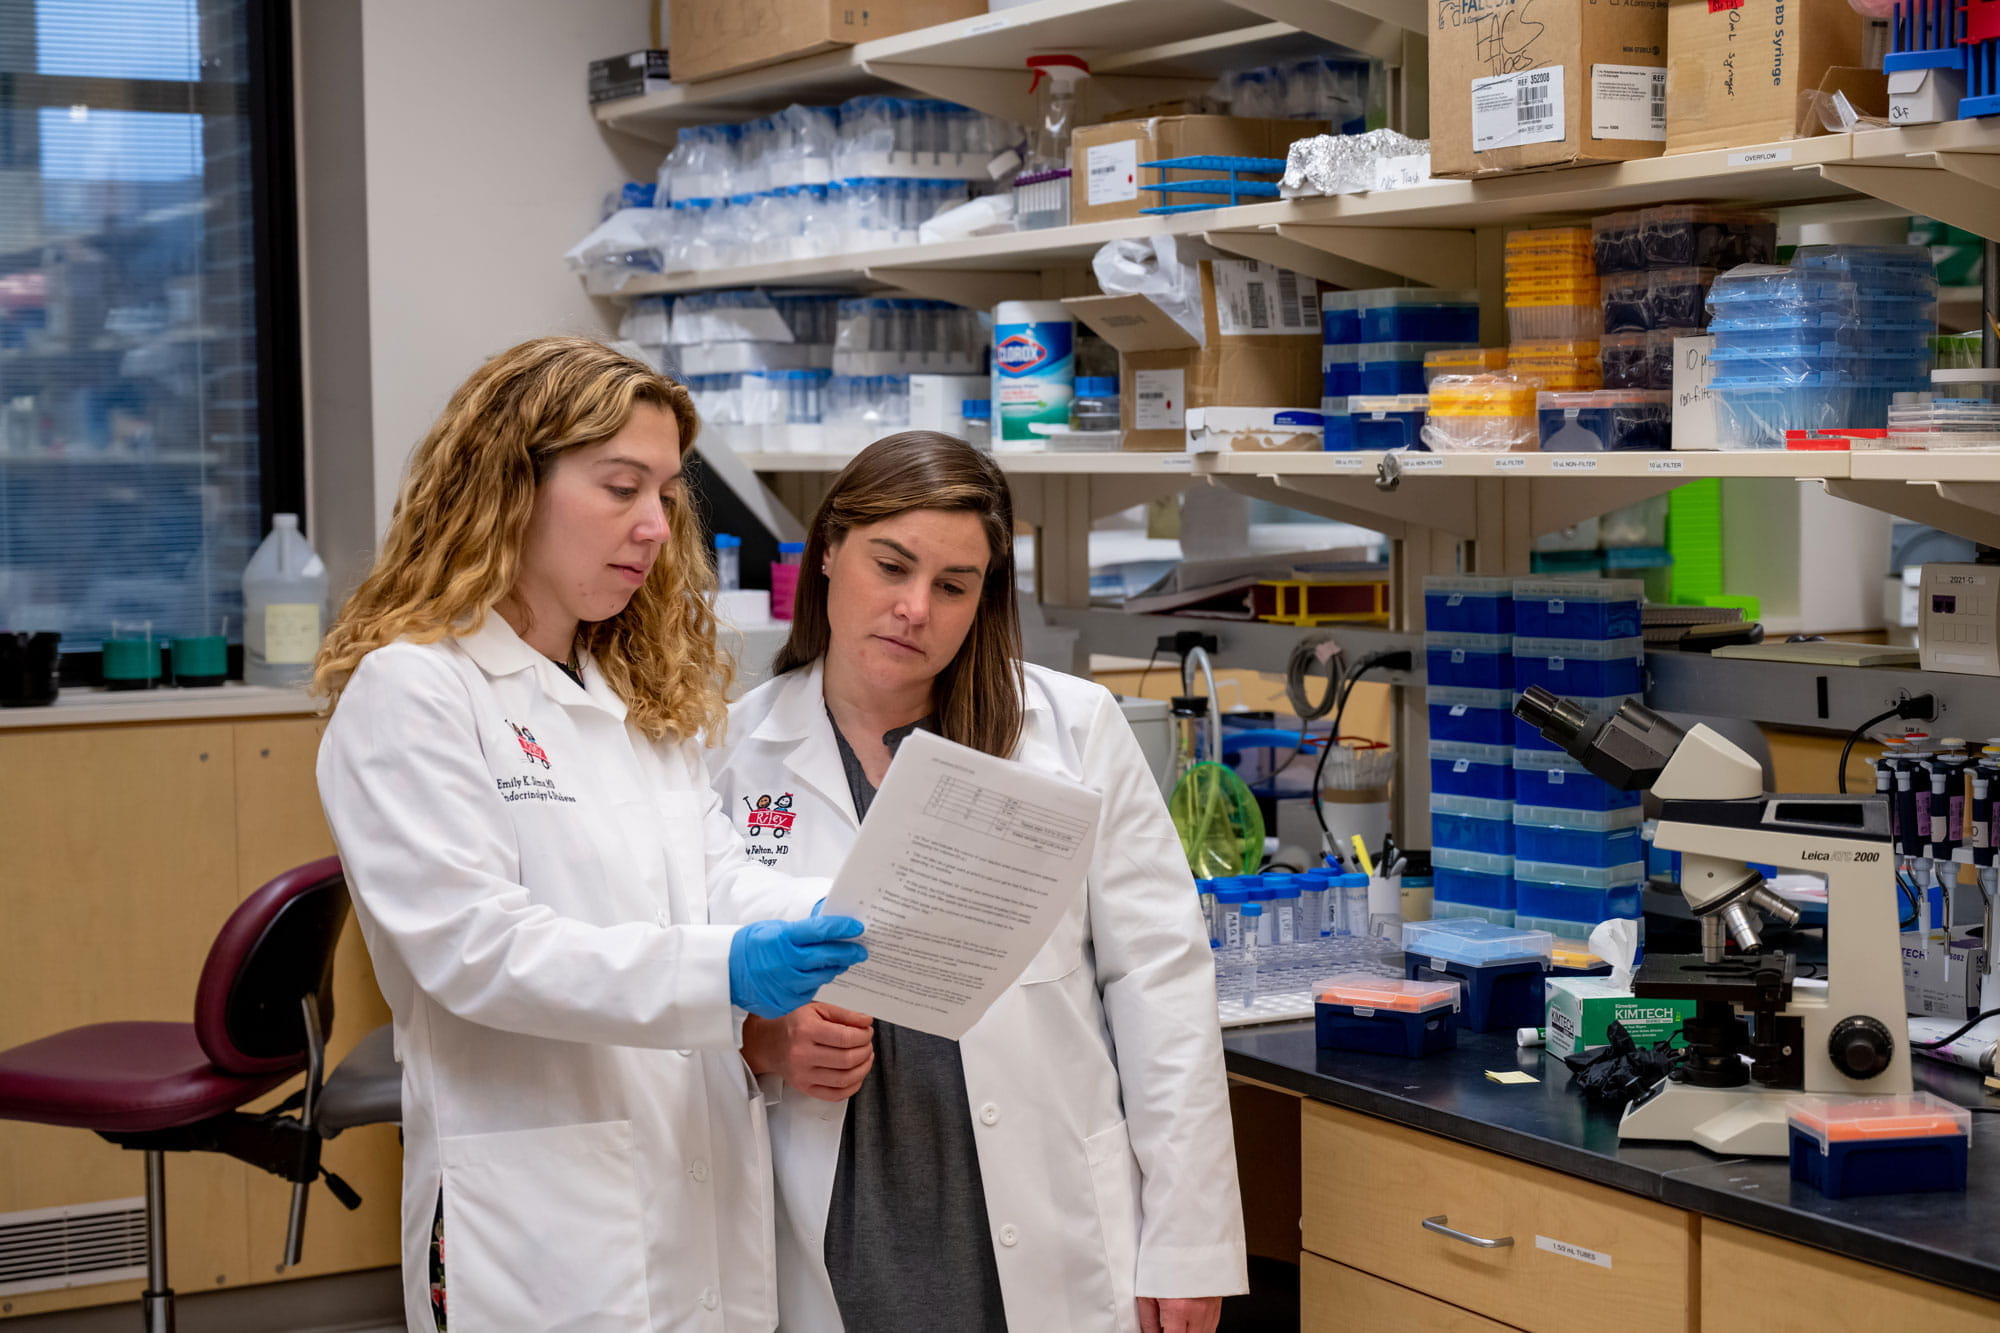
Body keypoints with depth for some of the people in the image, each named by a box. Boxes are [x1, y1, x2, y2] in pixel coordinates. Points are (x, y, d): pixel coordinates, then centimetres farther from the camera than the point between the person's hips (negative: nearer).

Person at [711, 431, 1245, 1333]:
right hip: (835, 1249, 1)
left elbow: (1159, 983, 0)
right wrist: (764, 1045, -13)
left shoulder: (1074, 728, 1)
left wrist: (1185, 1247, -4)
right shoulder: (735, 751, 3)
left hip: (1049, 1245, 0)